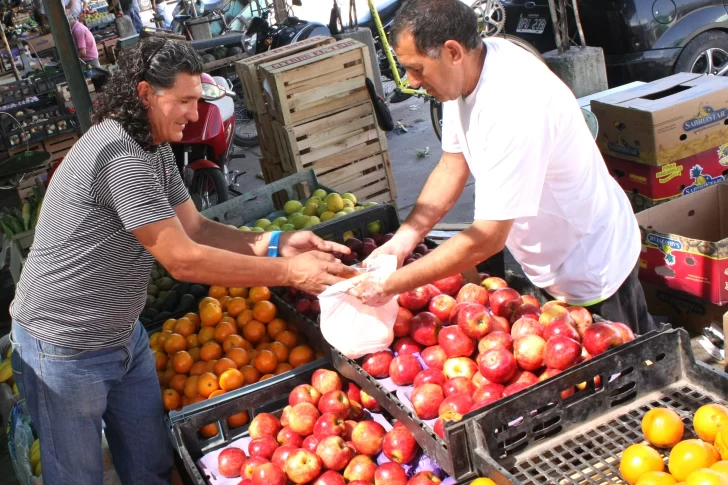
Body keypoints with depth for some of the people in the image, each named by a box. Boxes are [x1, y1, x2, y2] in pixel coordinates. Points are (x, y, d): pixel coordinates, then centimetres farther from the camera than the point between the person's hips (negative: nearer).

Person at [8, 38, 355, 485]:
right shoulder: (120, 155, -29)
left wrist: (275, 243, -13)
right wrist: (290, 272, -25)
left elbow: (195, 229, 2)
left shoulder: (156, 151, 3)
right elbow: (183, 260, -29)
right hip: (65, 351, -8)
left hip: (125, 336, 8)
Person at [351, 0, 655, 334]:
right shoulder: (465, 72, -10)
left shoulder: (515, 106, -35)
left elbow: (487, 239, -33)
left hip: (593, 271, -8)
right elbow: (453, 165, 1)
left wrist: (392, 285, -28)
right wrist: (401, 242, -10)